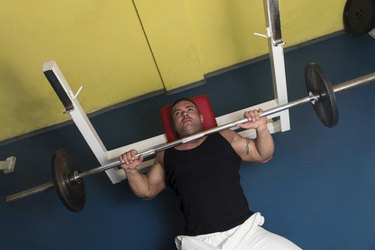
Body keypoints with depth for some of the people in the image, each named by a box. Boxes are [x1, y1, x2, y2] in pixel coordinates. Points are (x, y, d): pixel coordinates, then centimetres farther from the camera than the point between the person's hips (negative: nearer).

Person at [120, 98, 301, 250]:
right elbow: (146, 190, 23)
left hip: (245, 230, 2)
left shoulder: (224, 137, 15)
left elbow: (264, 155, 18)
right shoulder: (166, 157, 16)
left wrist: (261, 128, 0)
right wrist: (131, 170, 4)